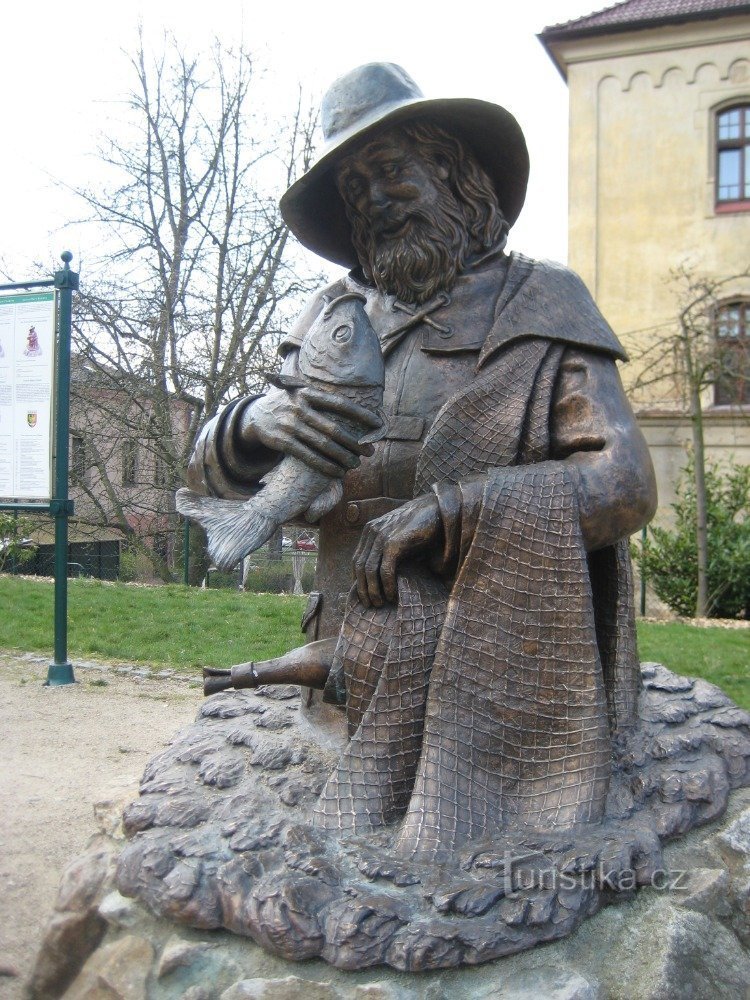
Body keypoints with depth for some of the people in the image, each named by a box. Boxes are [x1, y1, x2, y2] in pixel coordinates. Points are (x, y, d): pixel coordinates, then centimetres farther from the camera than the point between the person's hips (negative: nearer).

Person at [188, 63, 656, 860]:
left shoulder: (543, 304, -2)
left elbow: (626, 485, -11)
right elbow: (207, 470, 9)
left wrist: (446, 509, -22)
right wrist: (254, 422, -14)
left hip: (496, 667, -4)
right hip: (365, 670, 4)